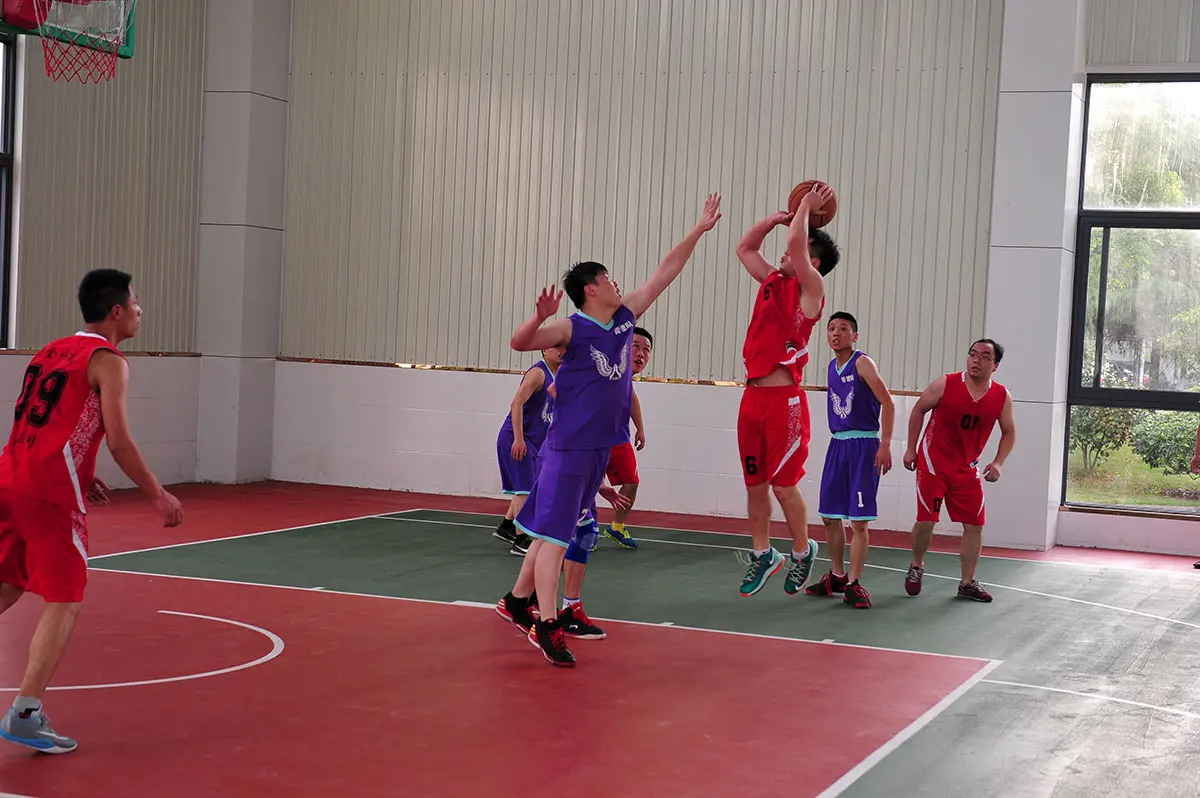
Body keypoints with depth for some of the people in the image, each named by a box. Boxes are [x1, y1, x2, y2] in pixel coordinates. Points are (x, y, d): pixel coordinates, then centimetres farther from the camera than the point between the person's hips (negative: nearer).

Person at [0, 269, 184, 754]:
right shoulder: (108, 361, -4)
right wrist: (158, 495, -5)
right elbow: (118, 441, -12)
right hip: (51, 495, -8)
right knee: (64, 603, 0)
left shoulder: (51, 351, 20)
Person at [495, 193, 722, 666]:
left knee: (557, 529, 15)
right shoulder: (572, 329, -11)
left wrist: (698, 230, 11)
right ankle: (547, 624, -6)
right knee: (554, 533, -6)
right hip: (570, 445, -8)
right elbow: (520, 343, -23)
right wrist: (540, 316, -41)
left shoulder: (626, 317, 8)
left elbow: (666, 272, 12)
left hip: (602, 445, 8)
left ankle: (517, 601, 26)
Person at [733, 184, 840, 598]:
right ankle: (763, 554, 23)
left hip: (784, 398, -7)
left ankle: (802, 552, 17)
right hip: (753, 394, 7)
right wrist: (781, 216, 19)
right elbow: (744, 247, 25)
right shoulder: (772, 281, 15)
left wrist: (807, 206, -6)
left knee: (784, 484, -1)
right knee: (755, 483, 11)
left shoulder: (810, 288, -5)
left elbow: (796, 243, -21)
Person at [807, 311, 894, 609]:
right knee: (830, 516, 10)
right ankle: (837, 577, 25)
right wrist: (839, 439, 15)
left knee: (859, 520, -6)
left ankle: (854, 584, 0)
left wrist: (885, 445, -21)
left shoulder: (862, 363, -10)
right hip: (837, 444, 7)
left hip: (863, 445, -7)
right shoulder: (832, 367, 12)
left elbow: (887, 403, -14)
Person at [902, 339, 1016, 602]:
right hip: (933, 462, -3)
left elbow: (1009, 432, 8)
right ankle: (916, 567, 21)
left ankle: (967, 583, 13)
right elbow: (918, 410, 0)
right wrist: (911, 449, 0)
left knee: (975, 524, 1)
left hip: (967, 468, 3)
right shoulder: (945, 384, -14)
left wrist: (998, 463, -6)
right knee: (926, 520, -6)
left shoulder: (1002, 397, -6)